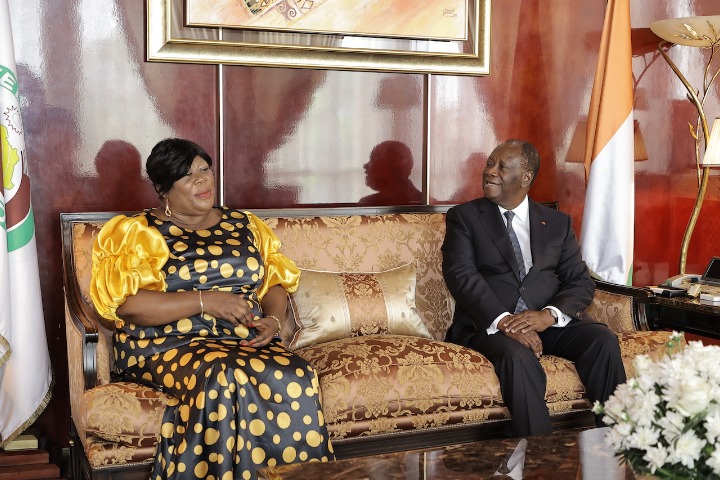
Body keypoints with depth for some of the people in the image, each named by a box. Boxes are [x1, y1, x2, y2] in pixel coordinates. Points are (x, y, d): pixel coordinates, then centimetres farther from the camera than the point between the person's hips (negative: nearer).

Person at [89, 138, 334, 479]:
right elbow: (127, 304, -9)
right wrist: (205, 301, -17)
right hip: (168, 345, -3)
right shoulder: (140, 233, 3)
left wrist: (272, 320, -5)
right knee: (223, 379, -36)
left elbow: (275, 281, 18)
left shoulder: (244, 224, 17)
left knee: (295, 379, -28)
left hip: (246, 341, 4)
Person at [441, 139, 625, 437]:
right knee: (517, 356, -34)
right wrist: (503, 321, -23)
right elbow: (461, 276, -7)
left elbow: (581, 281, 7)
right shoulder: (464, 217, 8)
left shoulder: (558, 223, 16)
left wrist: (549, 315, -15)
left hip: (549, 323, 3)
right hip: (487, 325, -3)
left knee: (604, 340, -23)